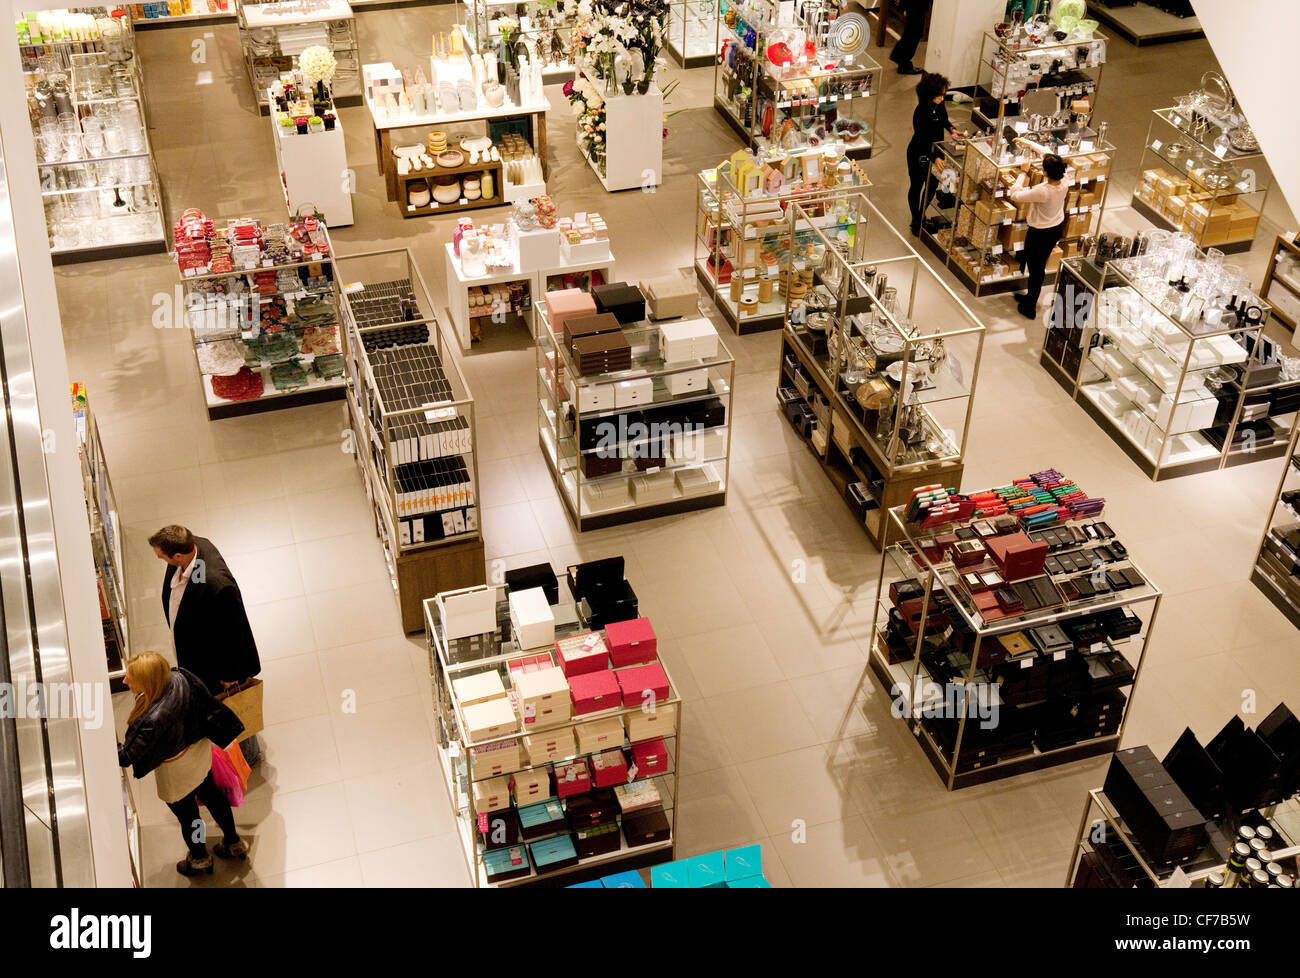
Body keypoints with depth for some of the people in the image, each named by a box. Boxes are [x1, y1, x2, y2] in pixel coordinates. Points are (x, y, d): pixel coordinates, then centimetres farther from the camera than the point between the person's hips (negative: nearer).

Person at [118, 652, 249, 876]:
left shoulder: (155, 720, -45)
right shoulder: (180, 679, -26)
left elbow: (128, 755, -31)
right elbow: (208, 706, -8)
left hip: (177, 771, -6)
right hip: (200, 751, 6)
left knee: (186, 813, 24)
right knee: (211, 794, 31)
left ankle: (199, 859, 53)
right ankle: (234, 843, 54)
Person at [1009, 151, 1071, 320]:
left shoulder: (1042, 191, -36)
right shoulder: (1064, 183, -16)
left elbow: (1015, 195, -24)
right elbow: (1052, 159, 1)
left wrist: (1023, 172, -15)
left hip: (1039, 233, -7)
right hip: (1057, 229, 7)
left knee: (1035, 270, 10)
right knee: (1040, 266, 25)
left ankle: (1029, 308, 25)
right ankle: (1031, 298, 44)